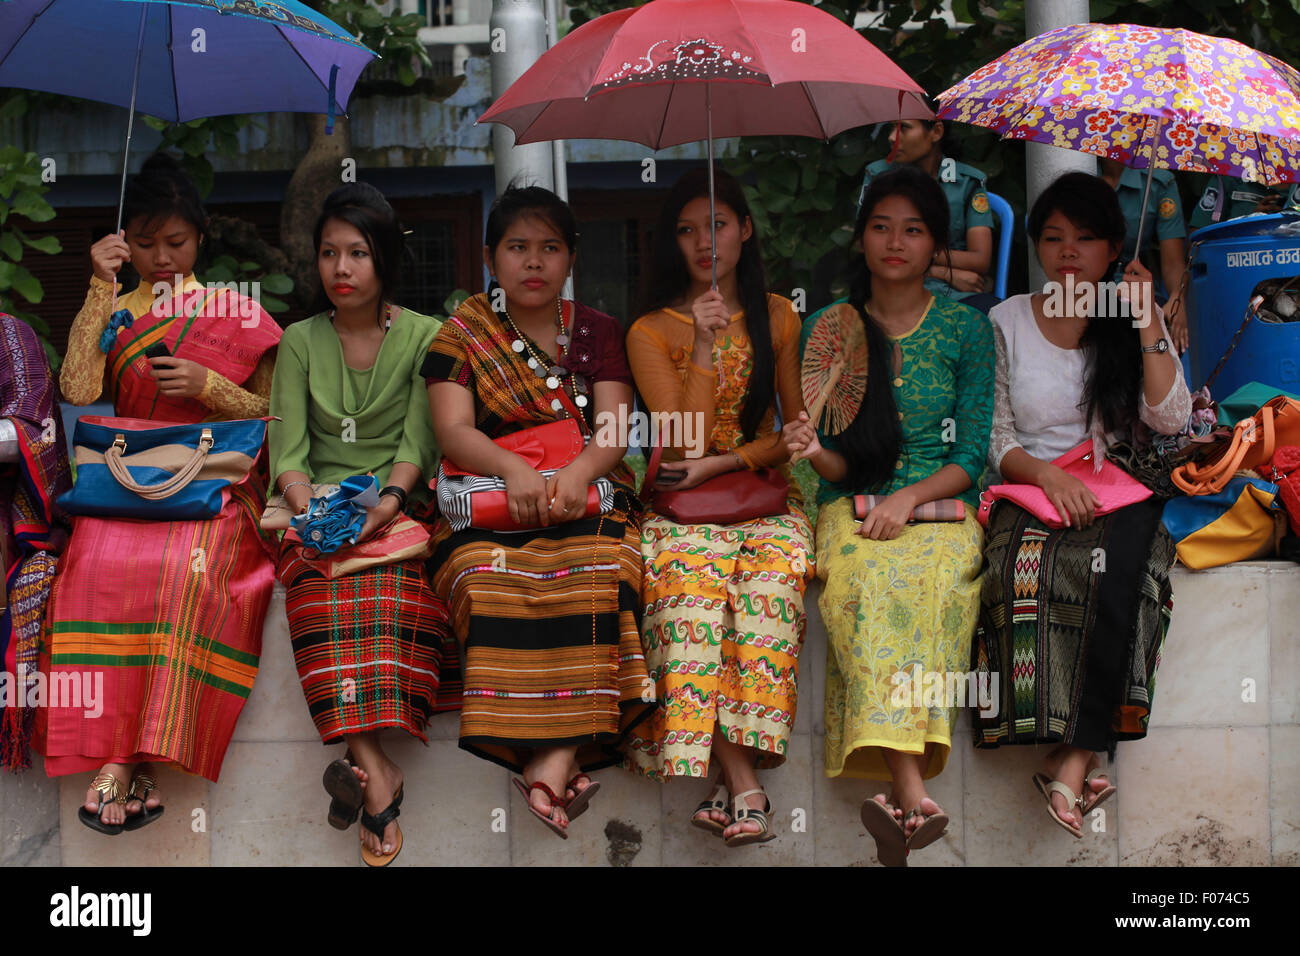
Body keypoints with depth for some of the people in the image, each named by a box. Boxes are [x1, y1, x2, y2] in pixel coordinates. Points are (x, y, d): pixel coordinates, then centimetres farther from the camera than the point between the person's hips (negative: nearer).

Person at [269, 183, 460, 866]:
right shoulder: (300, 342, 12)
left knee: (394, 577, -33)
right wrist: (311, 510, -16)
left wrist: (387, 502, -20)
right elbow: (287, 452, 4)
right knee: (319, 580, -32)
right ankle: (377, 770, -42)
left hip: (401, 503, 0)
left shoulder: (425, 337, 7)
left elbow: (419, 441, -2)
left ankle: (362, 759, -36)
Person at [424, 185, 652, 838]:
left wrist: (577, 473, -20)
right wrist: (516, 470, -23)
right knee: (489, 580, -34)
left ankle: (553, 762, -41)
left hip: (586, 493, 1)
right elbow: (453, 429, -2)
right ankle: (559, 761, -41)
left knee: (593, 573, -34)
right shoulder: (461, 335, 12)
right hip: (488, 502, -1)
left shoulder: (596, 331, 17)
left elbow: (614, 426, 3)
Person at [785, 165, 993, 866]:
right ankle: (914, 795, -46)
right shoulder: (827, 327, 11)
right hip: (852, 511, 0)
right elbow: (839, 466, 8)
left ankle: (896, 796, -39)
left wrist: (908, 496, -14)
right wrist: (816, 452, -16)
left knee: (930, 579, -35)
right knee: (870, 583, -35)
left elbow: (973, 457, 3)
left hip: (941, 508, 0)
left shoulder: (967, 329, 9)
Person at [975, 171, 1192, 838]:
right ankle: (1085, 757, -31)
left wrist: (1148, 326, -7)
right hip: (1033, 489, 0)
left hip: (1123, 495, 0)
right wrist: (1047, 474, -12)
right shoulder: (1007, 322, 11)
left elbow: (1171, 419, -1)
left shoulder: (1137, 321, 12)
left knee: (1117, 564, -35)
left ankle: (1075, 755, -32)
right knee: (1026, 568, -35)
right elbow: (996, 440, 7)